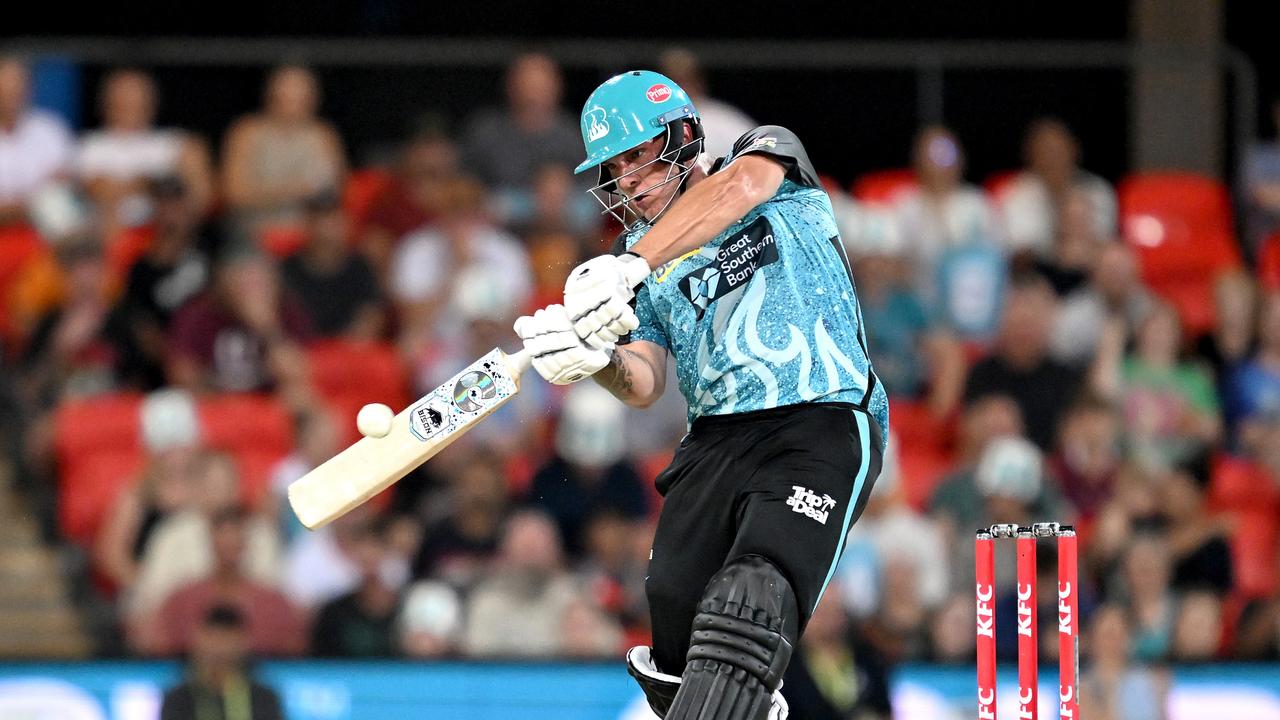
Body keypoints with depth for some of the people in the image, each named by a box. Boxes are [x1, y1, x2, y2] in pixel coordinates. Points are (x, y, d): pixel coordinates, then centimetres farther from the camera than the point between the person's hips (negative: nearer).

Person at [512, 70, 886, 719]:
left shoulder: (767, 152, 10)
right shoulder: (630, 261, 21)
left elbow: (738, 187, -16)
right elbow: (644, 385, 8)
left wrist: (632, 266, -28)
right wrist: (597, 359, -16)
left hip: (824, 424, -5)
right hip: (715, 440, 5)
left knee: (749, 608, -26)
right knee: (675, 617, -12)